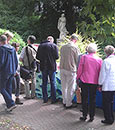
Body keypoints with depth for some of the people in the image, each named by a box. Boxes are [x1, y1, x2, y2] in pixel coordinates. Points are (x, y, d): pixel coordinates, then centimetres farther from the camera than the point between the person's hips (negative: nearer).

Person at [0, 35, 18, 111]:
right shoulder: (13, 49, 8)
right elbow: (16, 61, 12)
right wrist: (14, 70, 21)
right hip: (12, 72, 7)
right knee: (9, 88, 13)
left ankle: (11, 104, -9)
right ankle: (9, 105, 16)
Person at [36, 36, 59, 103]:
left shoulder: (41, 46, 2)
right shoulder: (54, 46, -6)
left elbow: (37, 57, 1)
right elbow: (57, 57, -11)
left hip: (43, 67, 3)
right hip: (52, 66, -3)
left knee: (44, 83, 11)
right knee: (53, 83, 6)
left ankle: (45, 99, 16)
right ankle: (53, 99, 8)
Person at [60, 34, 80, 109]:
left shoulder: (63, 47, 5)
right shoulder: (75, 48, -11)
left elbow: (62, 57, 12)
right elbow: (78, 60, -5)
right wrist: (78, 69, 10)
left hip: (62, 69, 6)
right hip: (71, 70, -6)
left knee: (64, 86, 16)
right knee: (70, 88, 5)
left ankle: (64, 102, 28)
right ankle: (68, 104, 12)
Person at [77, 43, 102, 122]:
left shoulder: (84, 57, -6)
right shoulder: (99, 60, -1)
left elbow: (80, 69, -3)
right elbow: (100, 73, 3)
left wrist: (78, 78, 10)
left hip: (85, 81, -1)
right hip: (94, 82, 1)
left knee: (84, 99, 9)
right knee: (93, 99, 10)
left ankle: (84, 116, 14)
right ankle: (91, 117, 15)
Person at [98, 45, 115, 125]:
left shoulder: (106, 61, -14)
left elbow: (102, 74, -11)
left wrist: (100, 84, 1)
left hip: (107, 86, -6)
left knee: (106, 103, 5)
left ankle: (108, 119, 10)